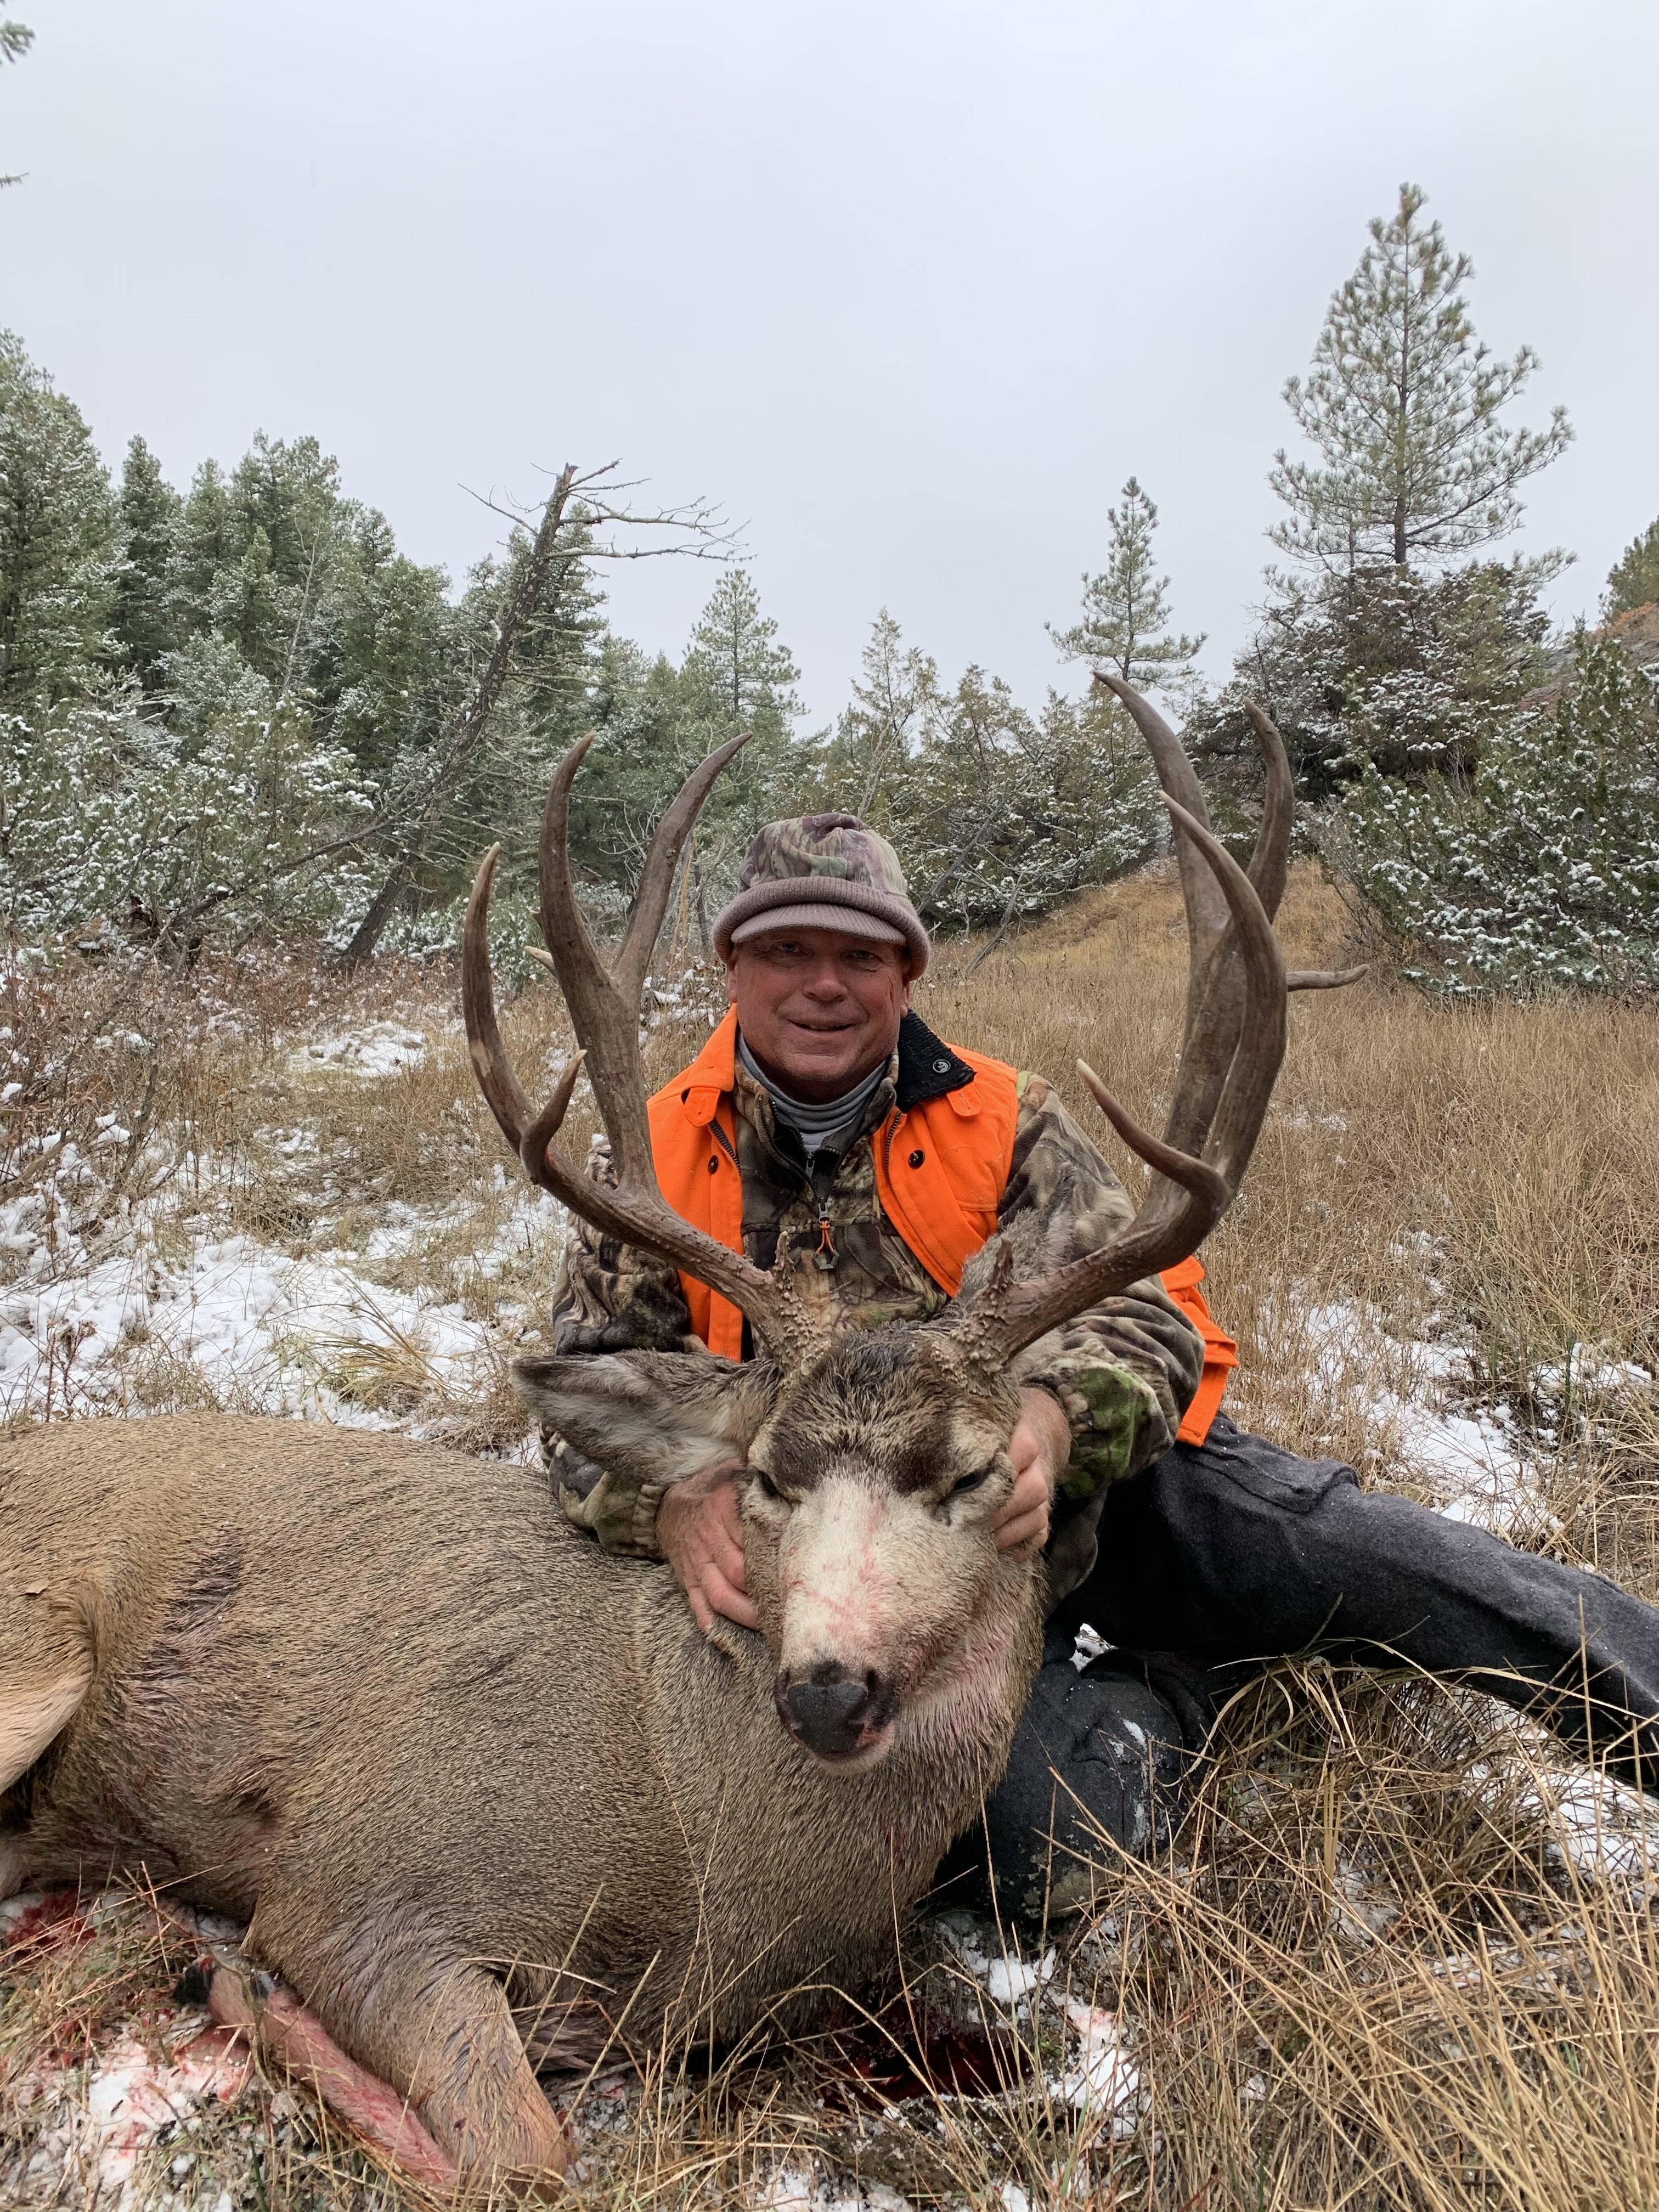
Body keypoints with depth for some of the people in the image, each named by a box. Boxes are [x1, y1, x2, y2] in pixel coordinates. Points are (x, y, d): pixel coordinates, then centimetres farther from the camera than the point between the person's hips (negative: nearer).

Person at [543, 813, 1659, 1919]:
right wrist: (675, 1502, -31)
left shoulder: (1000, 1121, -4)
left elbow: (1146, 1315, -12)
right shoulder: (657, 1162, -3)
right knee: (1027, 1841, -24)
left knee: (1406, 1567, -14)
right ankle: (1173, 1689, 3)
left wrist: (1051, 1426, -36)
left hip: (1118, 1487, 1)